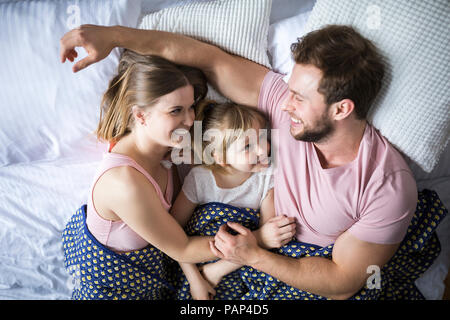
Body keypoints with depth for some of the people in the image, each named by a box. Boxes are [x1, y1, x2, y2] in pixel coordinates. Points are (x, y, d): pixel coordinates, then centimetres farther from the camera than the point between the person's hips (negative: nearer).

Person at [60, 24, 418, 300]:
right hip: (272, 249, 4)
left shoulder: (390, 187, -27)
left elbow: (343, 283, -19)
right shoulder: (289, 103, -18)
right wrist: (115, 35, -19)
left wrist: (254, 256, -23)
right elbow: (212, 59, -16)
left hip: (319, 284, -3)